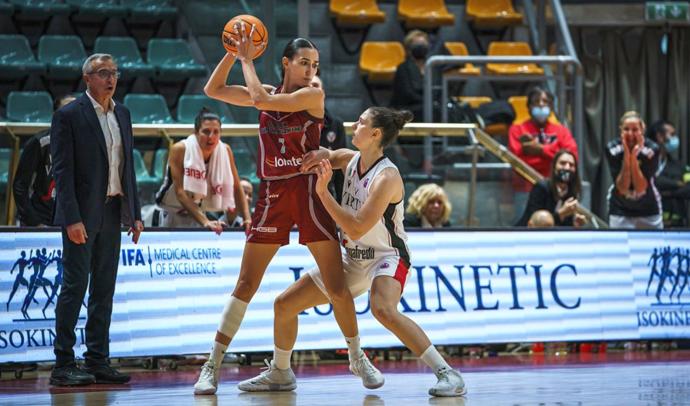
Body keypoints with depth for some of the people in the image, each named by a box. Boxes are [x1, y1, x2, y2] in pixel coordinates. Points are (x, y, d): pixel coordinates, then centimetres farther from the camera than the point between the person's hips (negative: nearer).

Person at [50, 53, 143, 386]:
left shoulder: (122, 114, 14)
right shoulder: (69, 116, -7)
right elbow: (62, 171, -12)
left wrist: (134, 214, 12)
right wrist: (72, 218, -19)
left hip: (112, 211, 7)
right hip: (82, 214, -7)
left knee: (104, 288, 8)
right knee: (75, 285, -7)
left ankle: (97, 361, 12)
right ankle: (63, 365, -4)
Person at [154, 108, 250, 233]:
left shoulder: (225, 151, -12)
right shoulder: (179, 150, -23)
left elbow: (236, 188, -4)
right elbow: (180, 192, -29)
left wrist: (247, 218, -19)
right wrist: (205, 221, -40)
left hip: (201, 213, 3)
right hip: (175, 213, -3)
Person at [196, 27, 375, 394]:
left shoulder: (313, 95, -5)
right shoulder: (268, 93, 10)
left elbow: (261, 100, -16)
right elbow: (213, 90, 9)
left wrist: (247, 60, -5)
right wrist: (233, 53, 1)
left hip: (308, 192, -3)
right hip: (272, 195, 3)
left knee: (337, 285, -3)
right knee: (245, 286, 1)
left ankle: (357, 358, 15)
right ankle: (212, 366, 4)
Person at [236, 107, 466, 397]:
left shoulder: (387, 177, -24)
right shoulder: (349, 159, -2)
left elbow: (356, 229, -29)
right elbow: (326, 156, 18)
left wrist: (323, 191, -27)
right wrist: (320, 155, -7)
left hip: (387, 257, -8)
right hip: (352, 260, 8)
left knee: (383, 309, -39)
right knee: (284, 304, 8)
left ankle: (446, 373, -33)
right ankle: (280, 373, 30)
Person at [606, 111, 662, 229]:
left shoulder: (652, 149, -17)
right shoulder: (612, 149, -15)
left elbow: (640, 188, -22)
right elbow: (622, 188, -19)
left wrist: (634, 156, -31)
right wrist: (626, 155, -29)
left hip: (649, 211, 0)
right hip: (620, 211, 0)